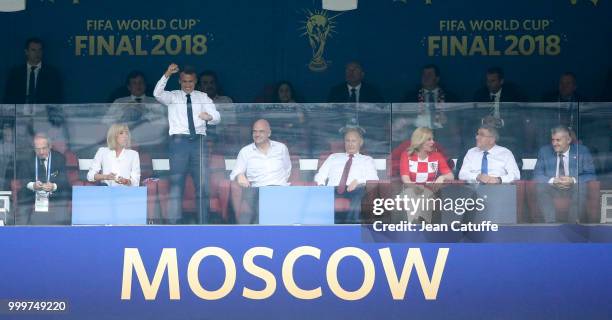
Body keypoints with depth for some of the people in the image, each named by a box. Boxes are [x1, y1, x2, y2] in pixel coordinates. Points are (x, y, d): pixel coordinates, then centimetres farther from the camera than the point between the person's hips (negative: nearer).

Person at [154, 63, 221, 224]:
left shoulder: (203, 97, 15)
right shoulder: (172, 96, 11)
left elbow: (217, 117, 5)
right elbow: (157, 94, -10)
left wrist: (210, 117, -20)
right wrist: (167, 75, -23)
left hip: (199, 140, 2)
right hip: (179, 140, -2)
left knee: (202, 183, 0)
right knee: (176, 182, -6)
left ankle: (203, 221, 3)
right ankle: (173, 221, -5)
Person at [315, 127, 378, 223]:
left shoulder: (367, 160, 24)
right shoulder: (333, 157, 29)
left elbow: (373, 180, 8)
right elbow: (320, 177, 21)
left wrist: (359, 182, -14)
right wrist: (321, 186, -4)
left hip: (355, 191, -2)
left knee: (362, 190, -38)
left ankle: (353, 222, -47)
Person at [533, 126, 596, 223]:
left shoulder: (582, 151, 2)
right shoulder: (544, 151, 6)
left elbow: (591, 175, -3)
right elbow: (537, 175, 1)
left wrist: (573, 180, -22)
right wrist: (552, 180, -20)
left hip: (574, 188, -1)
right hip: (552, 188, 1)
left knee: (581, 186, -34)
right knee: (541, 187, -30)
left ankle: (574, 223, -29)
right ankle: (551, 223, -30)